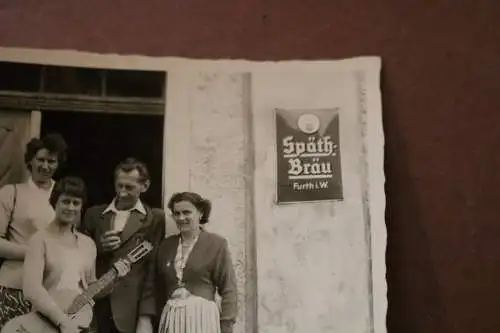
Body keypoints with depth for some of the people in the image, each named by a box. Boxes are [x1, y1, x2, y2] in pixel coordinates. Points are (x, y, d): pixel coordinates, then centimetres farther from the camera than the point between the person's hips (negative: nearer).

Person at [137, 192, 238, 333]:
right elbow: (152, 287, 12)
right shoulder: (165, 245, 11)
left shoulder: (216, 243, -1)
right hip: (171, 319, 4)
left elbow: (228, 290, -3)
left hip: (202, 317, -3)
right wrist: (145, 321, 2)